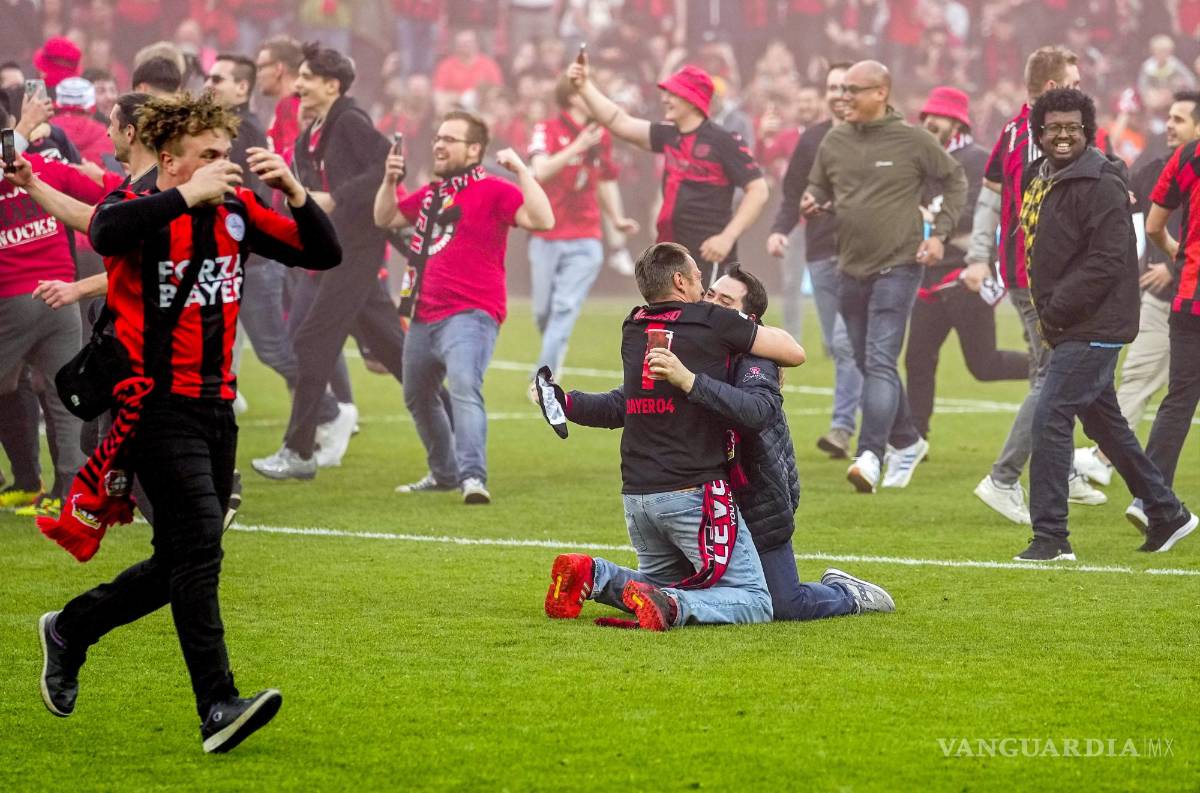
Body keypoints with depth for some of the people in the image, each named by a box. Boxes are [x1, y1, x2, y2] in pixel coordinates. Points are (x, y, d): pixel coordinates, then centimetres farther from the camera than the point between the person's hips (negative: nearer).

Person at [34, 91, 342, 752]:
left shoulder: (237, 211, 7)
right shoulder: (137, 207, -9)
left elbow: (324, 253, 6)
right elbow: (105, 235, -33)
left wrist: (294, 193, -11)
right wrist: (187, 196, -34)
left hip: (215, 407, 7)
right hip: (157, 404, -7)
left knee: (180, 563, 12)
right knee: (199, 541, -18)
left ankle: (69, 630, 34)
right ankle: (218, 708, -21)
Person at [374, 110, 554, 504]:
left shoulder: (493, 191, -9)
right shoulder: (430, 193, 15)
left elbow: (542, 220, -21)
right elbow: (385, 219, 27)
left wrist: (521, 170, -24)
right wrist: (390, 180, 11)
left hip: (470, 315, -9)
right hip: (424, 317, 9)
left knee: (464, 388, -30)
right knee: (418, 396, 23)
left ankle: (473, 477, -40)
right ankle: (444, 473, 40)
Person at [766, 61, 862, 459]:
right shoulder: (812, 140, 12)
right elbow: (793, 195, 15)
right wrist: (780, 229, -2)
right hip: (821, 255, 5)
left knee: (846, 339, -16)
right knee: (835, 344, 7)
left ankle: (843, 426, -14)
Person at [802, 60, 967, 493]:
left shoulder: (913, 141, -6)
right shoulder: (834, 142, 6)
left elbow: (955, 181, 5)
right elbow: (819, 188, 18)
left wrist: (940, 233, -4)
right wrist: (811, 203, -6)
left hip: (898, 267, -6)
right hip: (851, 269, 6)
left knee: (880, 362, -16)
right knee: (870, 364, 14)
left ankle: (871, 455, -23)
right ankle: (906, 442, 32)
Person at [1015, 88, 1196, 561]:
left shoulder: (1100, 185, -16)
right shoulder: (1038, 180, 12)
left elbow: (1108, 260, -21)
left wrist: (1057, 308, -18)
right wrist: (1046, 310, 11)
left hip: (1095, 328, -10)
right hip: (1067, 328, 10)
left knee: (1050, 417, -14)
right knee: (1105, 423, 18)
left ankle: (1050, 536, -11)